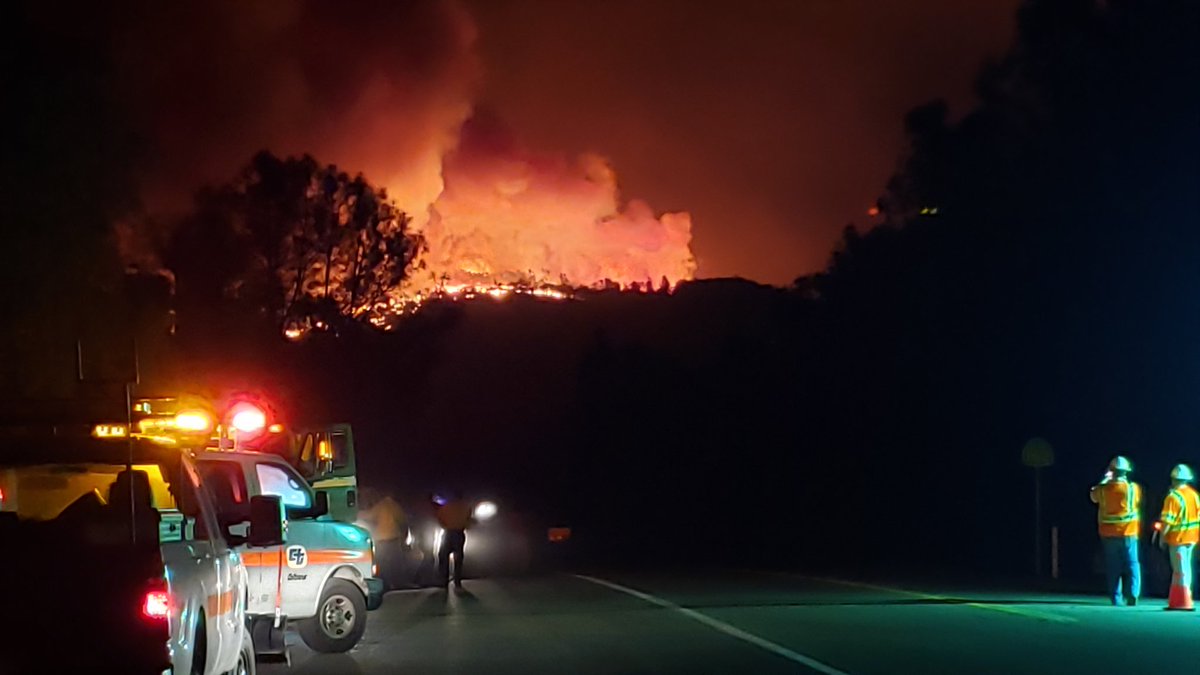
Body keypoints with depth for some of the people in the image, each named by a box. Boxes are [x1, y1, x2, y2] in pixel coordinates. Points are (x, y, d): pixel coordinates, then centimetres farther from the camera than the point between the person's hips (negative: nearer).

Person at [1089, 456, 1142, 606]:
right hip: (1128, 533, -1)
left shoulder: (1103, 489, -7)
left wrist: (1105, 479, 22)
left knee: (1113, 567, 8)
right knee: (1131, 564, 4)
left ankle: (1116, 598, 7)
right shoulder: (1134, 488, -9)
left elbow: (1094, 496, 16)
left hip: (1108, 534, 1)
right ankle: (1132, 593, -14)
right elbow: (1139, 505, 7)